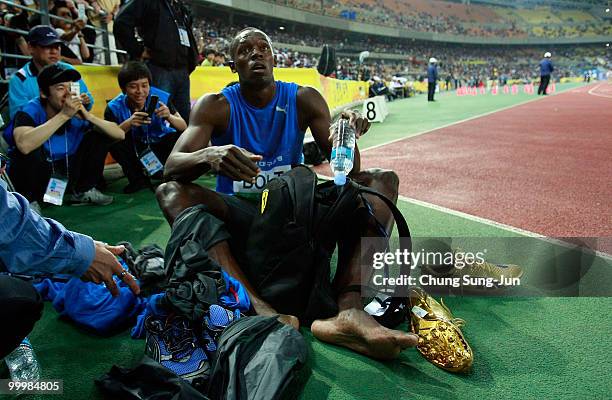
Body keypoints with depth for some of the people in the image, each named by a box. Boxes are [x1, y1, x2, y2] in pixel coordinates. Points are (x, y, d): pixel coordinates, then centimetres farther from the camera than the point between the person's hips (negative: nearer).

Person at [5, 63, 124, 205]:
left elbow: (120, 134, -13)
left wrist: (88, 116, -27)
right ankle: (28, 200, -9)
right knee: (32, 149, -34)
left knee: (101, 136, -5)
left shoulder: (76, 114, -10)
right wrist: (63, 115, -38)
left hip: (64, 176, 5)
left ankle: (84, 191, 9)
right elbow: (24, 145, -44)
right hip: (31, 177, -4)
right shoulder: (30, 112, -21)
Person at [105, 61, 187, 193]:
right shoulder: (114, 107, -19)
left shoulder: (161, 97, -19)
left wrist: (169, 117, -39)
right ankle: (138, 179, -6)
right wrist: (128, 124, -41)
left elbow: (184, 127, -17)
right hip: (135, 150, 0)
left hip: (160, 145, 0)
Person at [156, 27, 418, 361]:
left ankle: (348, 310, -39)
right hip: (238, 212, -1)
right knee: (169, 191, -27)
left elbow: (348, 171, -2)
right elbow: (171, 167, -15)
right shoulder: (215, 106, -1)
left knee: (383, 180, -14)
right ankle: (261, 308, -47)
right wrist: (209, 156, -38)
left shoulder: (303, 99, 3)